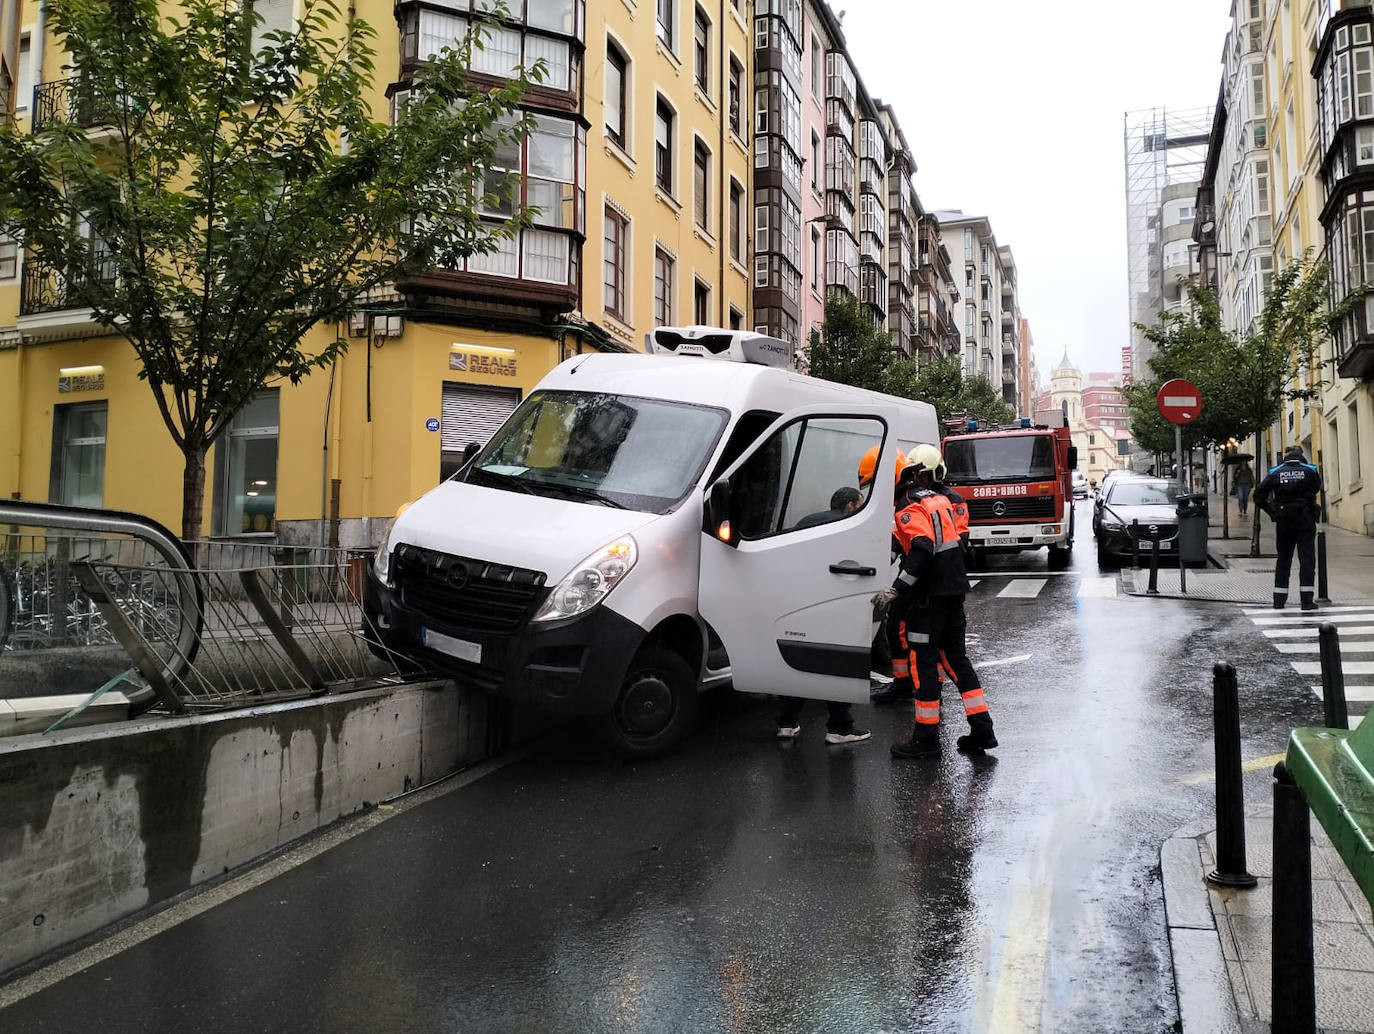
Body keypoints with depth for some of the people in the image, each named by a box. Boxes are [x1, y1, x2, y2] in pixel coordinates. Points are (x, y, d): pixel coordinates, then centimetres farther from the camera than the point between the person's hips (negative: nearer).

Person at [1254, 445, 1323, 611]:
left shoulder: (1275, 473, 0)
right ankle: (1307, 600, -4)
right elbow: (1318, 487, 14)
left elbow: (1258, 495, -2)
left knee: (1283, 559, 11)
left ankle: (1279, 599, 13)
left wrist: (1271, 511, 5)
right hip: (1305, 521, -2)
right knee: (1307, 559, 0)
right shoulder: (1310, 471, -2)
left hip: (1283, 522, 2)